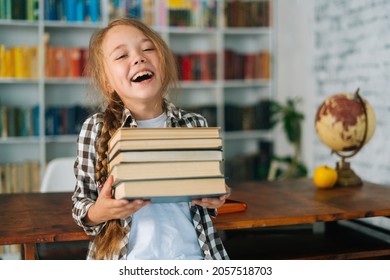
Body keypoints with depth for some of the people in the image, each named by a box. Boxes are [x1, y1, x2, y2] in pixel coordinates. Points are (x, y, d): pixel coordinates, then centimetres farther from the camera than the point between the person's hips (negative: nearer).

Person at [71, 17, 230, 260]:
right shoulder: (96, 129, -7)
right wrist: (99, 212, -19)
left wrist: (213, 200, -7)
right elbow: (81, 202, 0)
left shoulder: (195, 125, -1)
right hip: (126, 259, 0)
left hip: (190, 254, 1)